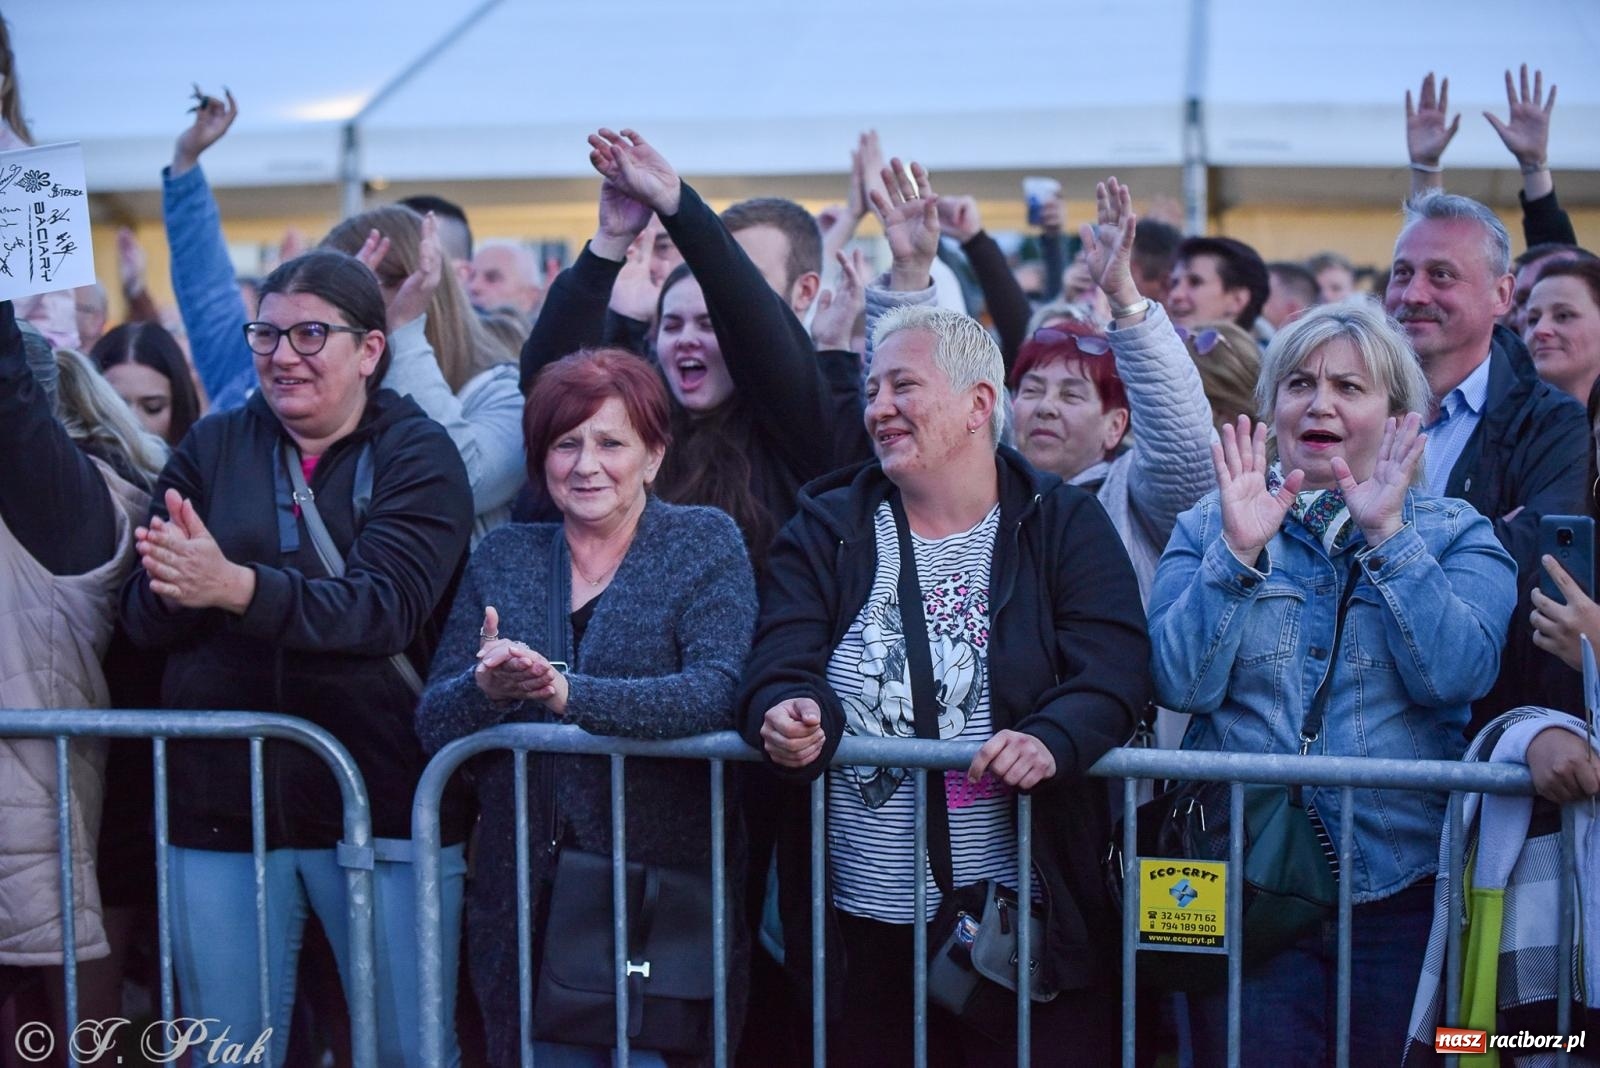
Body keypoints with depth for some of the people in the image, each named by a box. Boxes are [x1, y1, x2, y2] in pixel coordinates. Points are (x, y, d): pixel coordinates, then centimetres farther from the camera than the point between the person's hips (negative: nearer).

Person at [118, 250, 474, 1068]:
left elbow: (386, 606, -18)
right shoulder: (211, 448, 8)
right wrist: (175, 589, -21)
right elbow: (143, 619, 2)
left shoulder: (417, 454, -3)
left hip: (382, 797, -3)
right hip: (221, 800, 3)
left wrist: (235, 587, -32)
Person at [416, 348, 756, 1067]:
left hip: (664, 891, -3)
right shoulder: (503, 557, 8)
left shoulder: (704, 544, 0)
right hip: (525, 892, 3)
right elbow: (433, 725, 4)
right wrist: (485, 688, -18)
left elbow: (719, 692, -16)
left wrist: (569, 692, -27)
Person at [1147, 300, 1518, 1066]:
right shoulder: (1209, 526, 7)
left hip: (1403, 886, 0)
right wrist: (1238, 550, -15)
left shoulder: (1454, 534, 6)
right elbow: (1180, 685, -7)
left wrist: (1386, 535, -16)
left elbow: (1455, 675, -12)